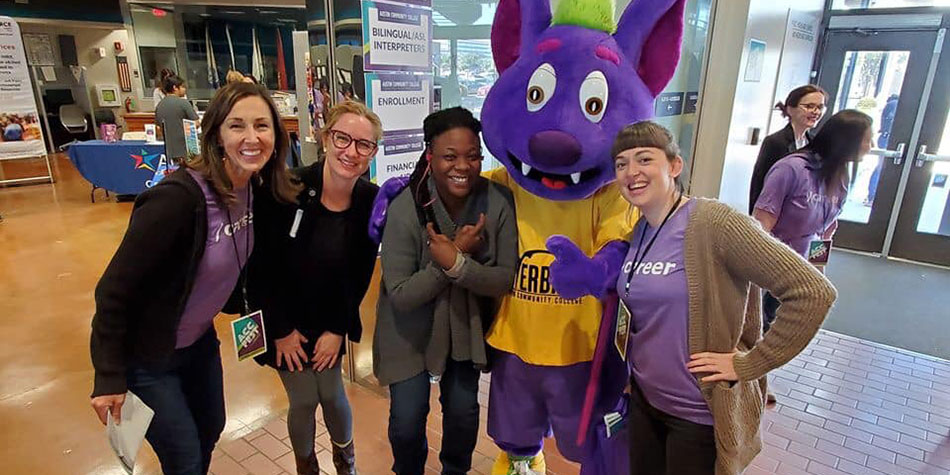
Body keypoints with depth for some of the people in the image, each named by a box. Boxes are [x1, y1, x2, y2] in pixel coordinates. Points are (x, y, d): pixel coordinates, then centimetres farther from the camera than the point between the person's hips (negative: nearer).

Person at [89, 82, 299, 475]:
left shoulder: (254, 191, -9)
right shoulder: (178, 197, -32)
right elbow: (115, 289, -25)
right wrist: (109, 378, -18)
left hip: (200, 340, 7)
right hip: (145, 355, -7)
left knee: (211, 430, 25)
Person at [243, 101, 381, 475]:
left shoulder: (371, 202, -13)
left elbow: (360, 274, -3)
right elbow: (259, 266, -16)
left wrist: (339, 329, -4)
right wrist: (281, 330, -10)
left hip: (330, 322, 2)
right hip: (283, 322, -2)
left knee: (332, 395, 9)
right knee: (304, 400, 4)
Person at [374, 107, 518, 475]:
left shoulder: (498, 201, -19)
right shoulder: (405, 208, -24)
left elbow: (506, 279, -16)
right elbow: (400, 295, -22)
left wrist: (457, 264, -33)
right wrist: (455, 253, -30)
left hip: (467, 324, 2)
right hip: (411, 329, -2)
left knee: (463, 412, 14)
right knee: (407, 420, 5)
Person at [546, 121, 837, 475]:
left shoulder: (714, 223, -21)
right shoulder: (637, 232, 1)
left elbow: (813, 293, -22)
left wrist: (748, 364, -18)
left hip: (700, 413, -6)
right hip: (643, 399, 7)